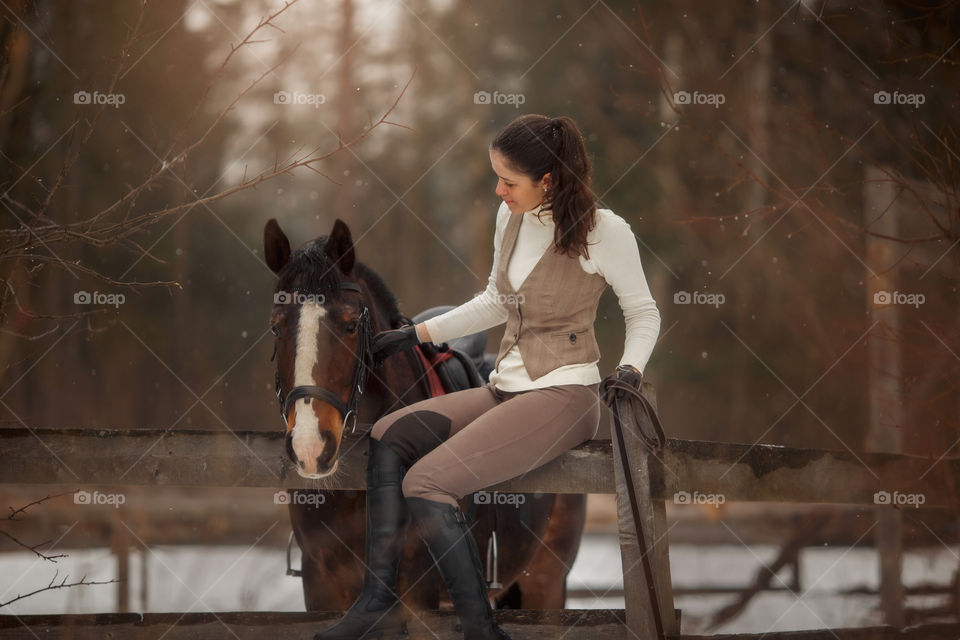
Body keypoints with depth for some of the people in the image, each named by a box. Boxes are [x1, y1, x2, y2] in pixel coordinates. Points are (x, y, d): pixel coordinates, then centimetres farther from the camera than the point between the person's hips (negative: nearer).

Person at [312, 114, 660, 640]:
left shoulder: (604, 231, -12)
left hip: (563, 396, -8)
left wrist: (630, 367, -15)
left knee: (425, 482, -24)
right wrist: (418, 333, 20)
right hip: (505, 388, 8)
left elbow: (643, 312, 2)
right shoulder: (511, 217, 8)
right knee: (386, 436, -12)